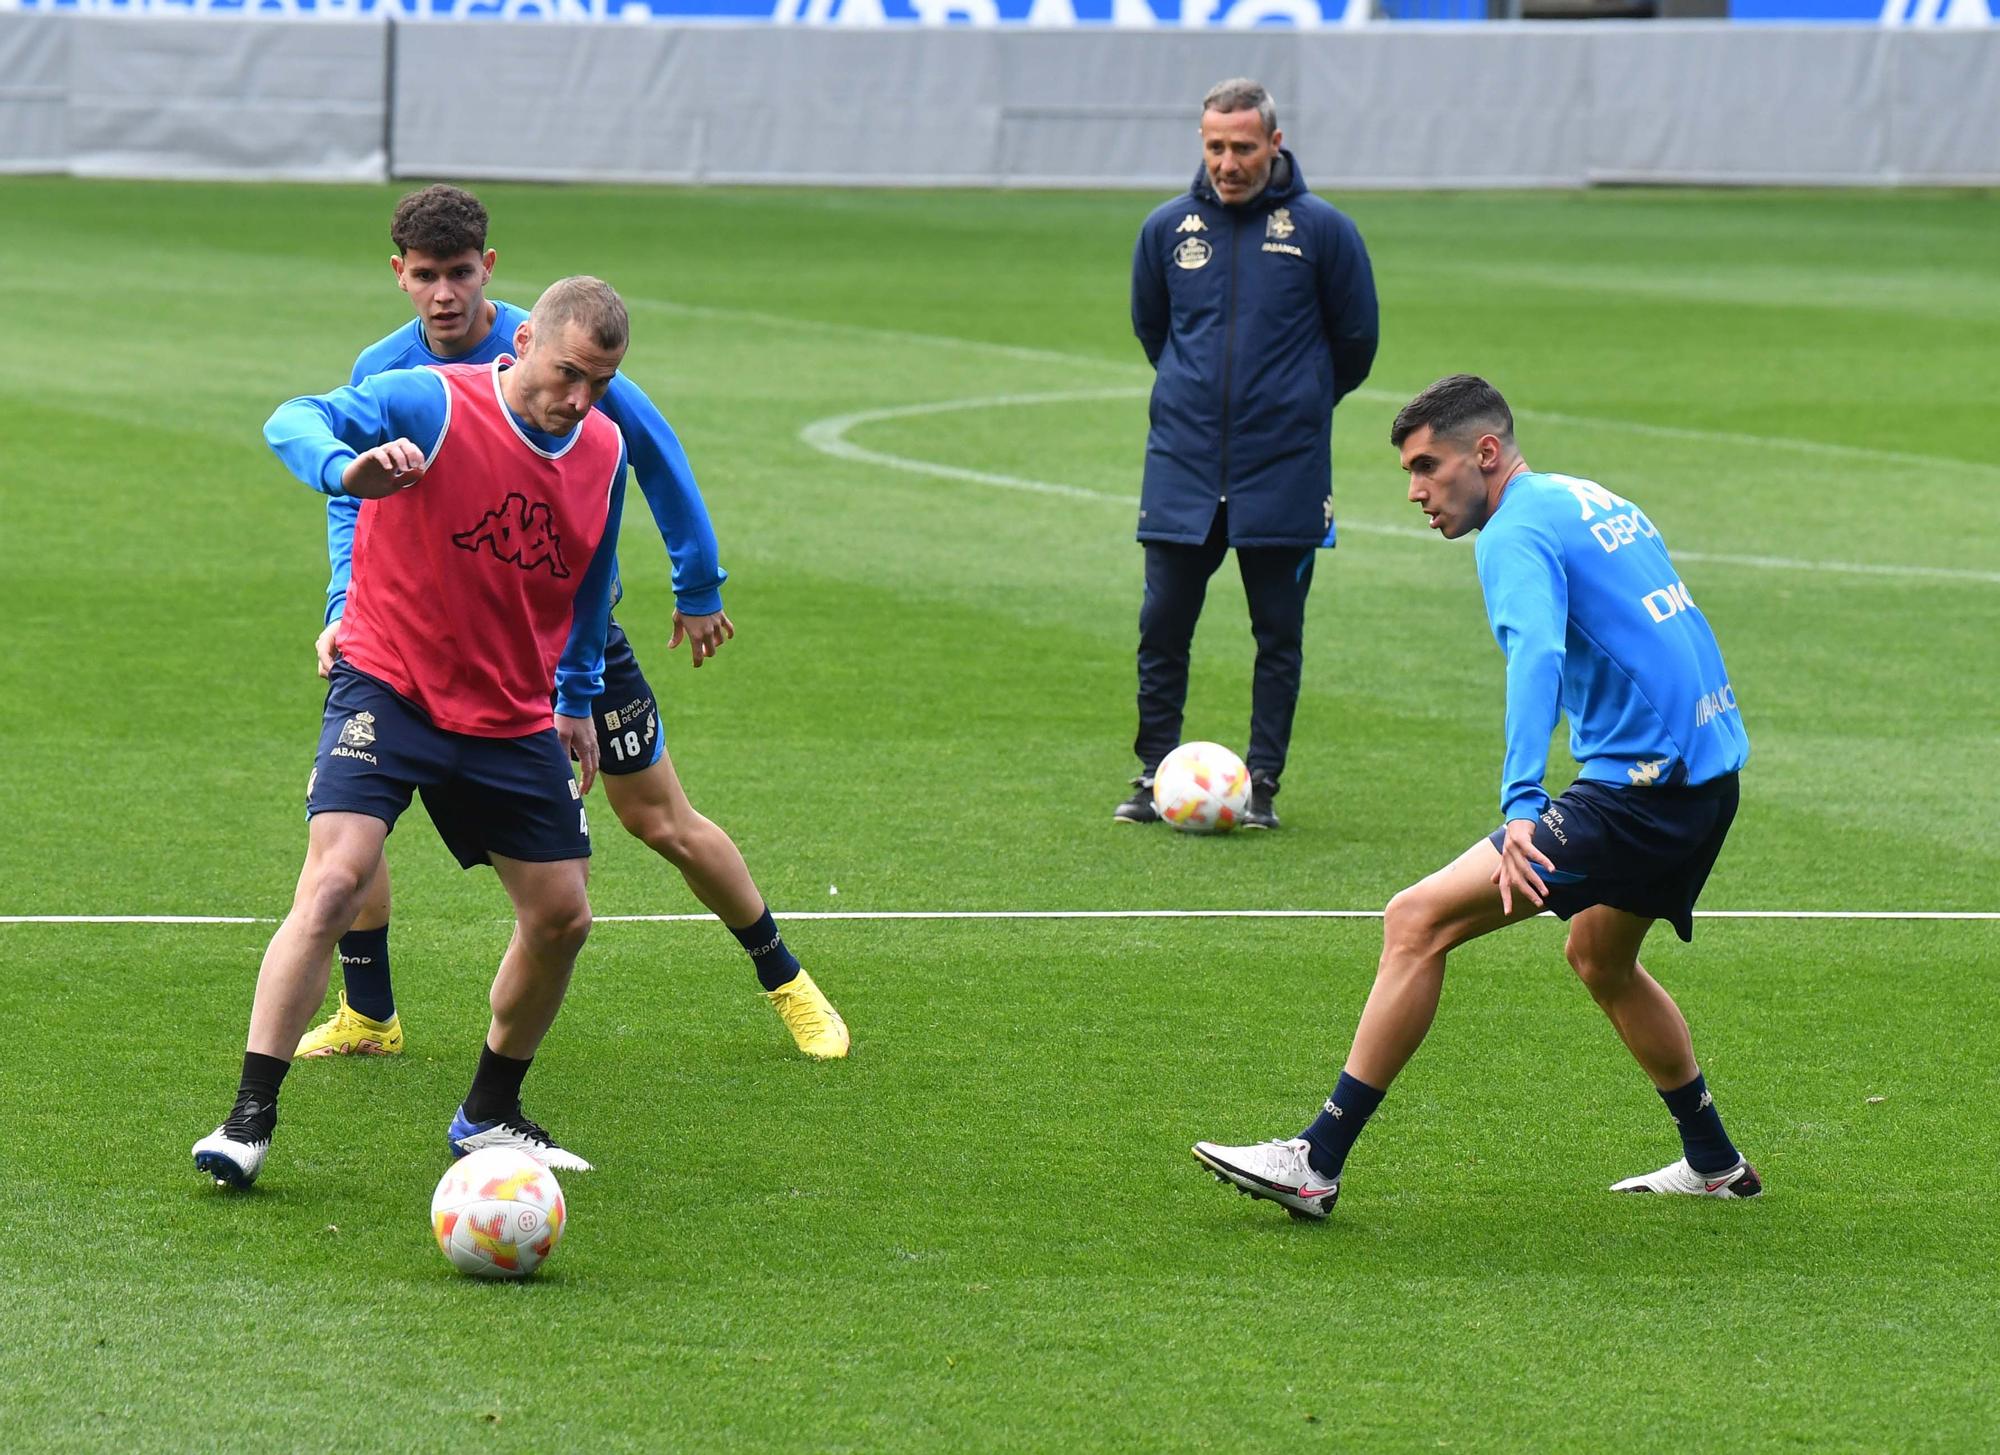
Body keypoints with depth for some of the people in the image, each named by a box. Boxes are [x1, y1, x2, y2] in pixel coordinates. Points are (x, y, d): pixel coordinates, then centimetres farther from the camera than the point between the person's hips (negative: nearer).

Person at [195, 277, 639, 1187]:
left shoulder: (603, 451, 2)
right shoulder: (431, 404, -17)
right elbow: (294, 422, -32)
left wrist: (579, 700, 22)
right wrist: (348, 468, -52)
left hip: (513, 719, 6)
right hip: (389, 691, -6)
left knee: (562, 916, 6)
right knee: (336, 880, -23)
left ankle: (488, 1117, 26)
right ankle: (250, 1119, -21)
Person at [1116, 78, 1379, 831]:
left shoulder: (1321, 231, -4)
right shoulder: (1168, 229, 3)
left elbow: (1354, 339, 8)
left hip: (1284, 467, -2)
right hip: (1182, 466, 2)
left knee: (1279, 633, 3)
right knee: (1162, 625, 1)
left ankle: (1262, 782, 11)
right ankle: (1155, 776, 12)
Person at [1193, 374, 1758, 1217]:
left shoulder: (1518, 533, -12)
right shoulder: (1595, 502, 18)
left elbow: (1537, 654, -30)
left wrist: (1520, 805, -42)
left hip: (1641, 790, -10)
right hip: (1713, 771, 10)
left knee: (1417, 923, -12)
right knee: (1599, 959, 33)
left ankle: (1317, 1163, -13)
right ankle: (1714, 1164, 43)